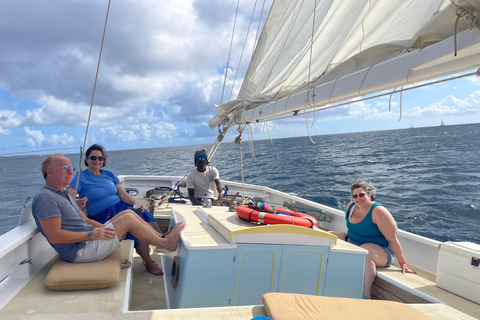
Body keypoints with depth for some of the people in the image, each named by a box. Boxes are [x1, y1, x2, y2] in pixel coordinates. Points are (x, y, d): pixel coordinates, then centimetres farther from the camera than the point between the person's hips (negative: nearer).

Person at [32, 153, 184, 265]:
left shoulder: (65, 195, 18)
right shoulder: (46, 198, -16)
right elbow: (54, 236, -24)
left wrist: (105, 228, 4)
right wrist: (92, 234, -21)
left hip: (87, 240, 10)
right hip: (79, 251, -10)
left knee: (128, 213, 2)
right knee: (127, 219, -15)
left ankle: (162, 237, 7)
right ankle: (166, 243, -2)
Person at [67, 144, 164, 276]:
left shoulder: (109, 174, 16)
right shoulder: (80, 177, 2)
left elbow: (123, 194, 6)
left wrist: (136, 203, -15)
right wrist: (76, 203, -38)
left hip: (121, 207, 5)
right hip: (103, 217, -5)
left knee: (143, 215, -25)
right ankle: (149, 263, -18)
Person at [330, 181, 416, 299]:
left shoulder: (378, 211, -20)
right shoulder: (351, 206, 2)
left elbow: (392, 239, -18)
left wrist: (403, 264, -17)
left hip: (380, 251, -7)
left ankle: (365, 296, -39)